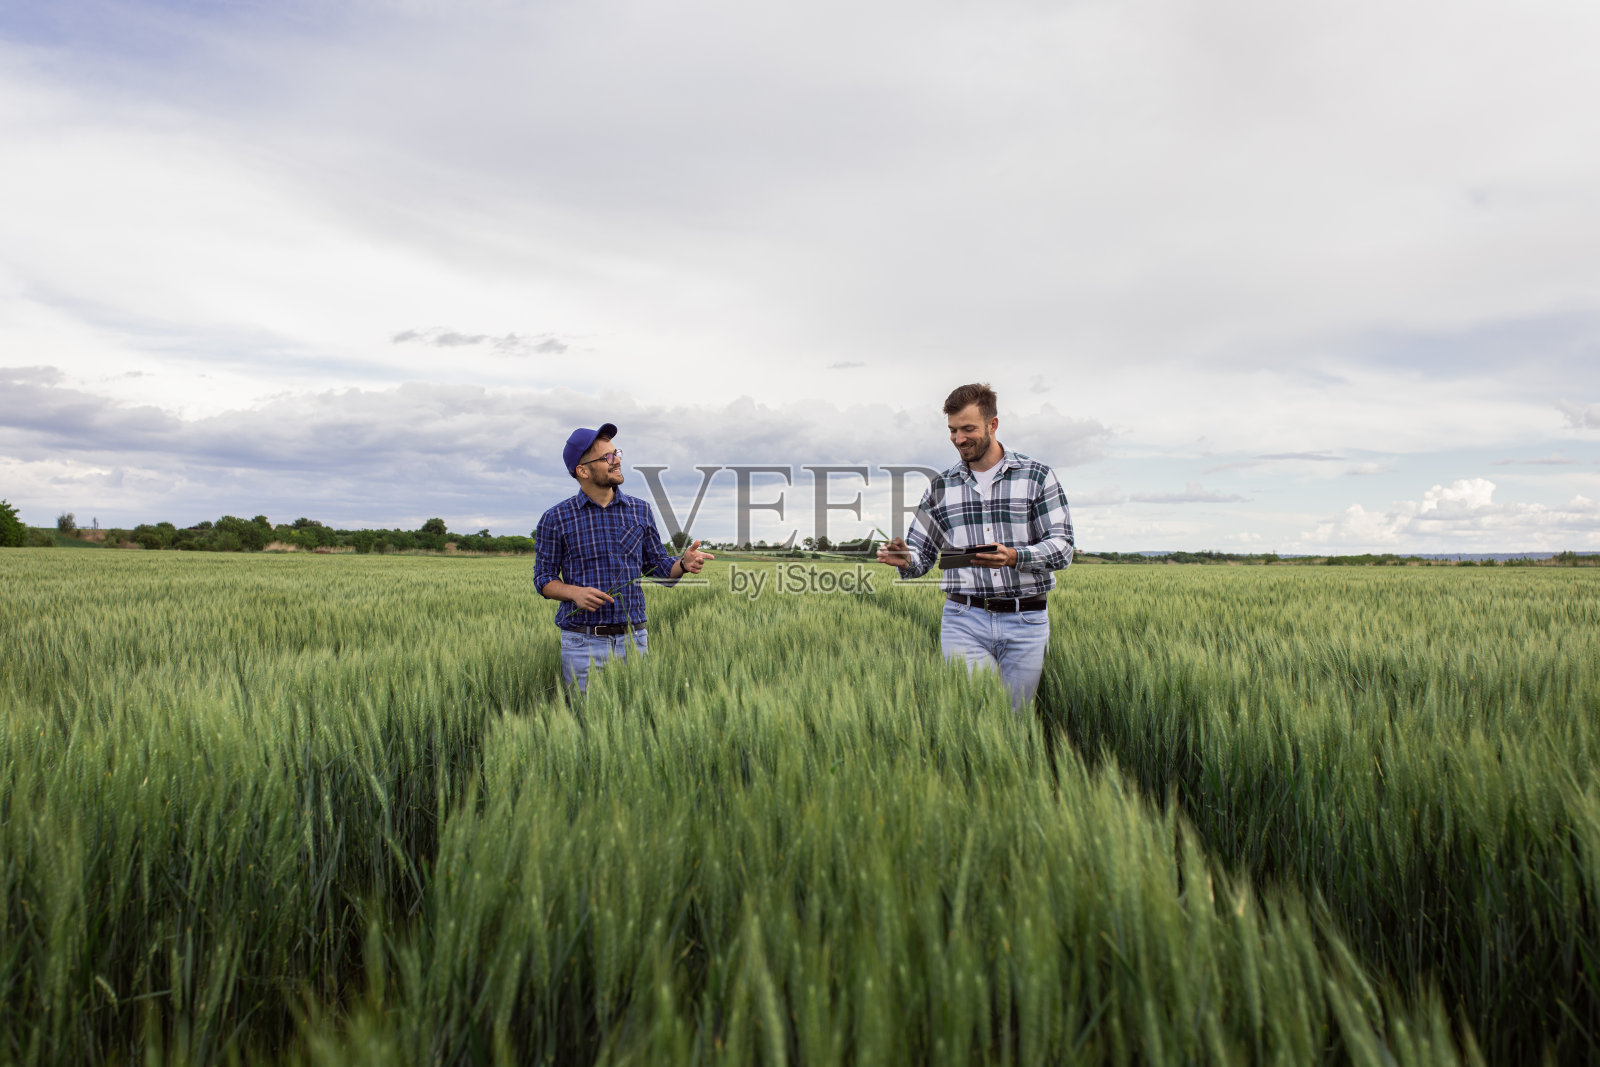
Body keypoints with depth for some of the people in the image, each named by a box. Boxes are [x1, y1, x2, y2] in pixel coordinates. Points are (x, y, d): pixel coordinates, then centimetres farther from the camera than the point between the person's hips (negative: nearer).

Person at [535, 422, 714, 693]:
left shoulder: (640, 511, 8)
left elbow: (657, 566, 11)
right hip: (583, 643, -2)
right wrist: (575, 592, -16)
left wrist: (683, 564, -10)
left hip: (633, 640, 3)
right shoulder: (556, 519, 0)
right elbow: (544, 578, 4)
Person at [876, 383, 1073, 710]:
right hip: (965, 621, 1)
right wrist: (905, 559, -12)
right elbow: (921, 553, 12)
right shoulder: (941, 487, 10)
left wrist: (1015, 556, -21)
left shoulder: (1037, 476, 4)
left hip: (1026, 623, -1)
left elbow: (1062, 546, -3)